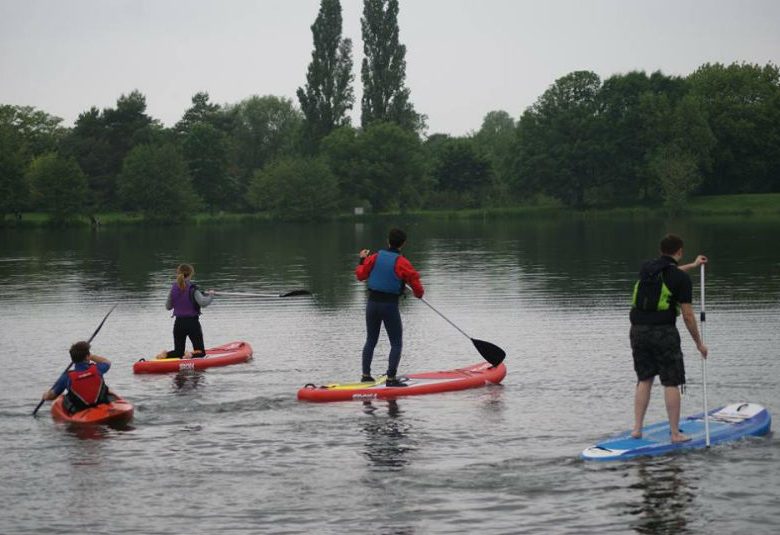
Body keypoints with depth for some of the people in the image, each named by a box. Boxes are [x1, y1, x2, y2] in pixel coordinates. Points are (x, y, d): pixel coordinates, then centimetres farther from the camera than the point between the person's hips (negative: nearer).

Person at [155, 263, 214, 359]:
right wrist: (210, 295, -9)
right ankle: (192, 355, -24)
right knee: (200, 352, 8)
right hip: (192, 323, -4)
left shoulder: (174, 288, 0)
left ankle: (165, 354, -13)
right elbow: (202, 303, -26)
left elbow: (168, 307, 11)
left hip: (179, 324, 4)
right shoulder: (192, 288, -12)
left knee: (178, 352, 16)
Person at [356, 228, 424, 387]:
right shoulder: (401, 263, -12)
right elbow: (415, 282, -11)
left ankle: (366, 375, 17)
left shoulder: (374, 258, 0)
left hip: (372, 303, 5)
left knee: (371, 341, 17)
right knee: (396, 343, 3)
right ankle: (391, 378, -5)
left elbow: (360, 275, 10)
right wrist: (419, 293, 11)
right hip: (390, 305, -5)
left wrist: (362, 260, 28)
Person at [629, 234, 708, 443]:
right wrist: (699, 343, 4)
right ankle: (675, 433, 4)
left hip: (638, 330, 5)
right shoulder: (682, 278, -7)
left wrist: (693, 265, 45)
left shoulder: (646, 268, 9)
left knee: (644, 380, 15)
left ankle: (637, 429, 12)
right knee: (671, 383, 2)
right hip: (663, 332, -5)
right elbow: (688, 316, -8)